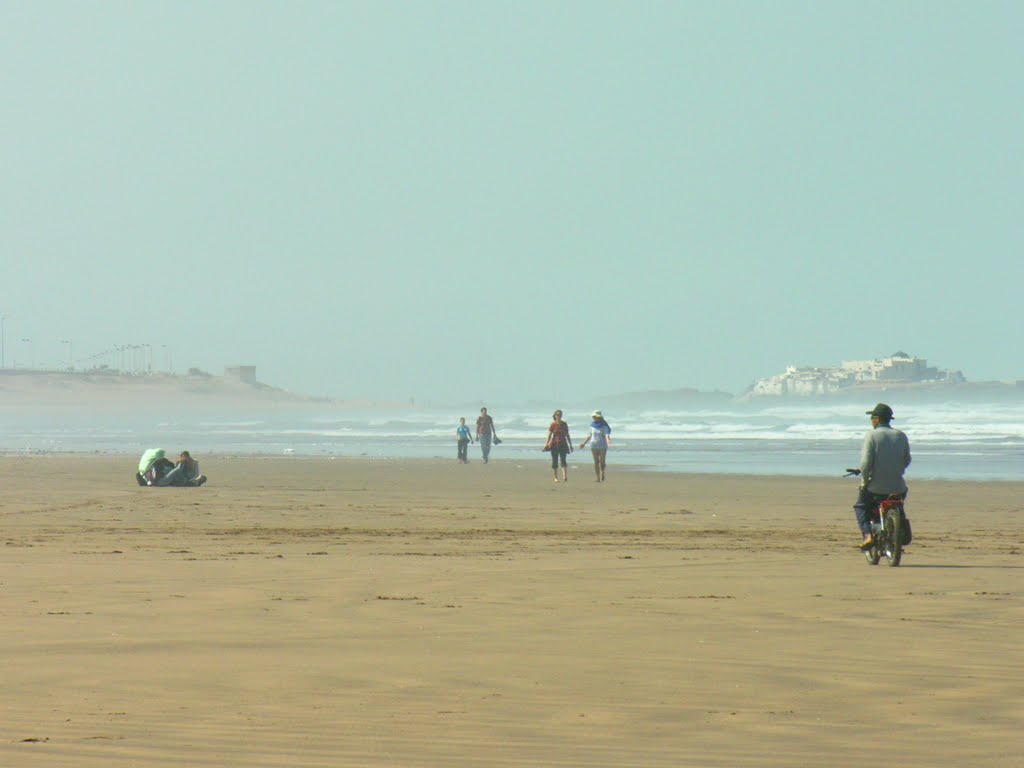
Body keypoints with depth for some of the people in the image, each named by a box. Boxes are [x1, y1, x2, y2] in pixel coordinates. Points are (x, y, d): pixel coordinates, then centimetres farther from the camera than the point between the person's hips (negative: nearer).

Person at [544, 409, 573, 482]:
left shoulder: (564, 424, 6)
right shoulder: (553, 425, -1)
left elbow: (567, 435, 12)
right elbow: (549, 435, -9)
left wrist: (570, 445, 13)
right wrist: (546, 444, -23)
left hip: (563, 444, 0)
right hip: (554, 444, 0)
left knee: (563, 460, -14)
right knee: (554, 461, 4)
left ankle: (565, 476, -25)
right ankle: (556, 477, 14)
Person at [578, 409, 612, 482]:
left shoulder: (604, 426, -5)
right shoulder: (592, 425, 7)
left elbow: (607, 434, -16)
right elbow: (589, 436, 16)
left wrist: (608, 440, -36)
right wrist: (584, 443, 15)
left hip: (603, 446, -3)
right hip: (594, 445, 3)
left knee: (602, 461, -8)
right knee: (596, 461, -2)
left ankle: (602, 472, 20)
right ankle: (597, 477, 0)